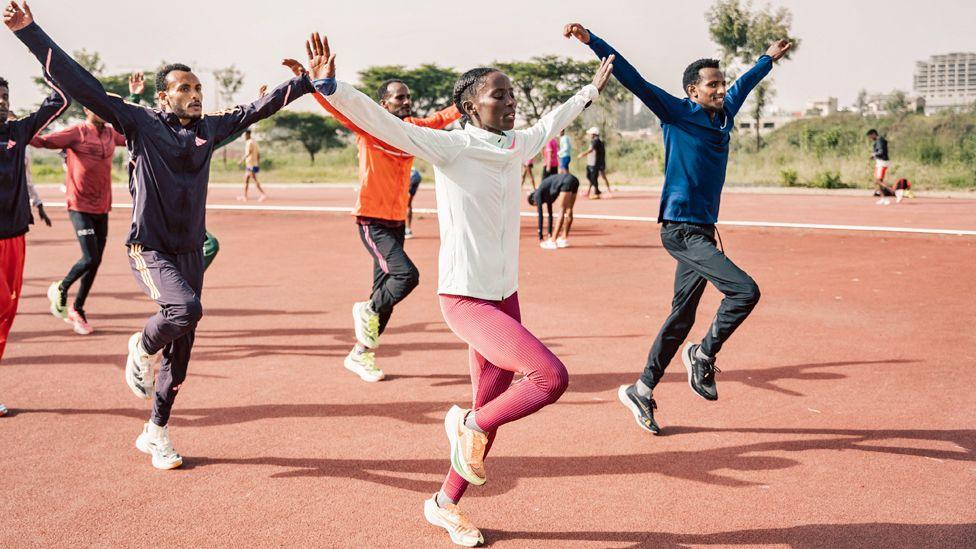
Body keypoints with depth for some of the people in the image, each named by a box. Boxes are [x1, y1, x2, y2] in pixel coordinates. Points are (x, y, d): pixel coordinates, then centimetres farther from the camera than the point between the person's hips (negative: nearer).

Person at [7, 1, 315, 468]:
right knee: (186, 308, -31)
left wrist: (310, 82, 11)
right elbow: (83, 85, -12)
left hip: (190, 251, 5)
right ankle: (142, 349, 4)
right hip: (148, 249, -5)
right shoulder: (142, 124, -6)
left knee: (180, 349, 8)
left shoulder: (210, 129, 7)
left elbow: (259, 108, 12)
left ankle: (156, 433, 24)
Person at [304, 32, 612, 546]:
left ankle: (444, 504, 31)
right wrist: (330, 87, -37)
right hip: (465, 299, -8)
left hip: (504, 296, 8)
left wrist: (590, 91, 42)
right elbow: (383, 122, -23)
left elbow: (549, 123, 29)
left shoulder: (516, 146, 8)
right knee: (552, 376, -21)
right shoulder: (450, 147, -13)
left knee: (492, 409, 12)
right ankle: (469, 425, 5)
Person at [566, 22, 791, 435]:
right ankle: (703, 355, 4)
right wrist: (591, 41, -18)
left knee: (682, 316, 10)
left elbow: (744, 84, 34)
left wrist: (769, 58, 49)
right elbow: (632, 78, -11)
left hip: (701, 231, 8)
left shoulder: (724, 114, 14)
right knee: (745, 291, -17)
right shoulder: (677, 113, -5)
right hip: (681, 230, -8)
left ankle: (641, 390, 20)